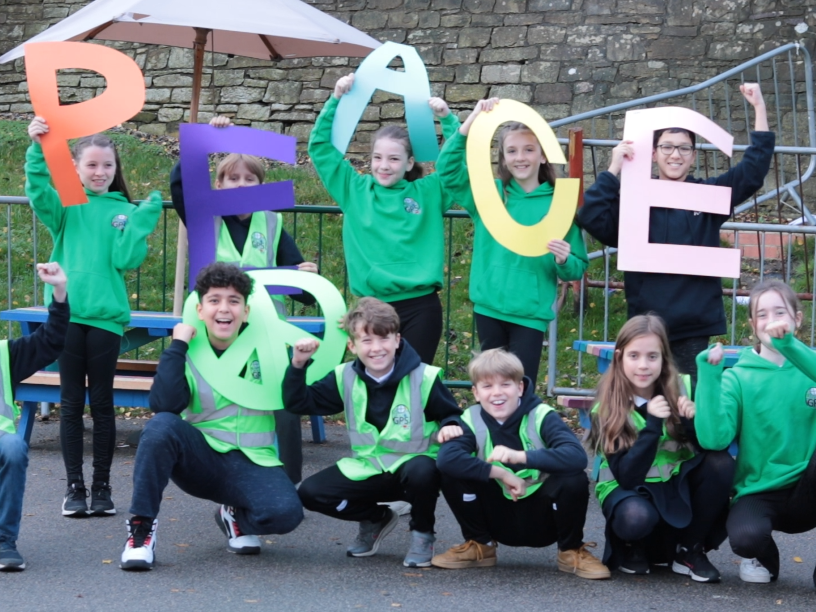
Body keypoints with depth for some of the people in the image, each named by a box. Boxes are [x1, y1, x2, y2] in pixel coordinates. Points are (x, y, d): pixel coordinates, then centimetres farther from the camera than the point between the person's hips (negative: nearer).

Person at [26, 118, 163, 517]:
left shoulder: (124, 212, 6)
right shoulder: (66, 206, 5)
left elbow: (127, 260, -5)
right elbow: (37, 192, -16)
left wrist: (144, 219, -10)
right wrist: (37, 149, -27)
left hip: (106, 315, 0)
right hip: (67, 313, 0)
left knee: (102, 402, 6)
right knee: (71, 403, 5)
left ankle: (102, 486, 14)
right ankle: (74, 487, 12)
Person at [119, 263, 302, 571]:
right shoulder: (189, 350, -4)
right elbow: (163, 405, -22)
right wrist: (176, 346, -20)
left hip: (253, 465, 1)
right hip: (200, 458, 0)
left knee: (286, 513, -30)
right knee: (162, 426, -32)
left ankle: (236, 516, 7)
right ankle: (141, 526, -18)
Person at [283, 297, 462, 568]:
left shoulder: (424, 378, -12)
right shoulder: (345, 379, -1)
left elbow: (451, 415, -1)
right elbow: (298, 403, 2)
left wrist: (450, 427, -25)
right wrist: (298, 365, -12)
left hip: (413, 463, -4)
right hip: (368, 470, 4)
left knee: (422, 471, -39)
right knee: (310, 493, -12)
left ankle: (422, 535, -6)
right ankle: (376, 519, 15)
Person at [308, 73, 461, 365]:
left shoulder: (428, 192, 5)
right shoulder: (354, 190, 7)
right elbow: (320, 146, 7)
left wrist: (447, 119, -8)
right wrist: (336, 100, 0)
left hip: (420, 307, -1)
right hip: (373, 307, 1)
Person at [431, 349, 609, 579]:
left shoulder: (542, 416, -15)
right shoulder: (472, 419, -9)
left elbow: (577, 456, -33)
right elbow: (446, 458, -28)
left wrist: (520, 456, -44)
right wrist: (500, 473, -31)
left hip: (542, 518, -2)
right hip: (499, 519, 2)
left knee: (574, 479, -30)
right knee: (452, 474, -19)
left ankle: (571, 551, -3)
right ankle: (480, 545, 5)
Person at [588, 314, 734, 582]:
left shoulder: (682, 389, -12)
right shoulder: (607, 410, -17)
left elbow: (717, 446, -15)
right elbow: (626, 477, -25)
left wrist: (693, 420, -33)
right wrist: (652, 425, -34)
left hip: (678, 484, 3)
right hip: (630, 489, -3)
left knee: (721, 463, -26)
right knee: (635, 517, -38)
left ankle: (689, 551, -7)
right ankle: (630, 549, 1)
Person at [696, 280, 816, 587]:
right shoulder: (738, 377, 0)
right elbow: (714, 439, -16)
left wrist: (789, 345, -31)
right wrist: (709, 375, -20)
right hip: (758, 493, 0)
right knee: (746, 536, -33)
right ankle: (764, 559, 8)